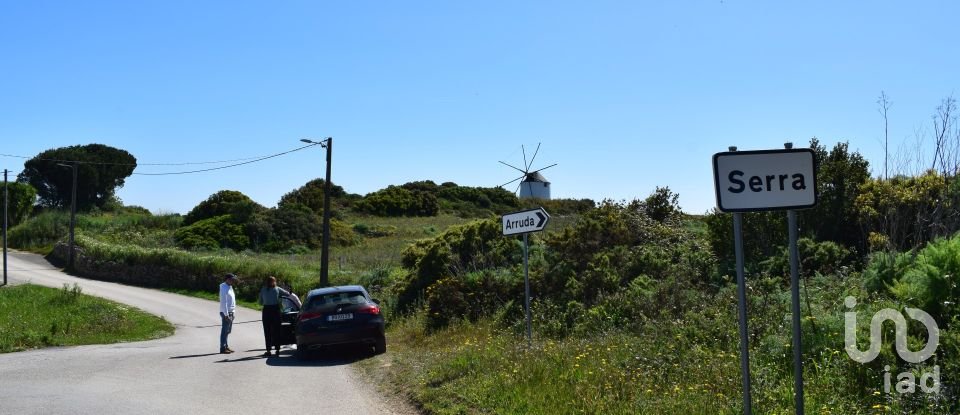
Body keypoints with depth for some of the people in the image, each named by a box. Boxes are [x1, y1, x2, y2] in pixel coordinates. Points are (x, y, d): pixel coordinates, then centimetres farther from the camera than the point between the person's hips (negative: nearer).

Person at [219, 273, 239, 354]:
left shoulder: (229, 287, 14)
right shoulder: (224, 288, -15)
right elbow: (224, 302, -20)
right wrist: (226, 315, -22)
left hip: (231, 312, 9)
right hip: (226, 313, -9)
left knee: (227, 331, 15)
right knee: (225, 331, -5)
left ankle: (226, 346, 22)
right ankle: (223, 349, -1)